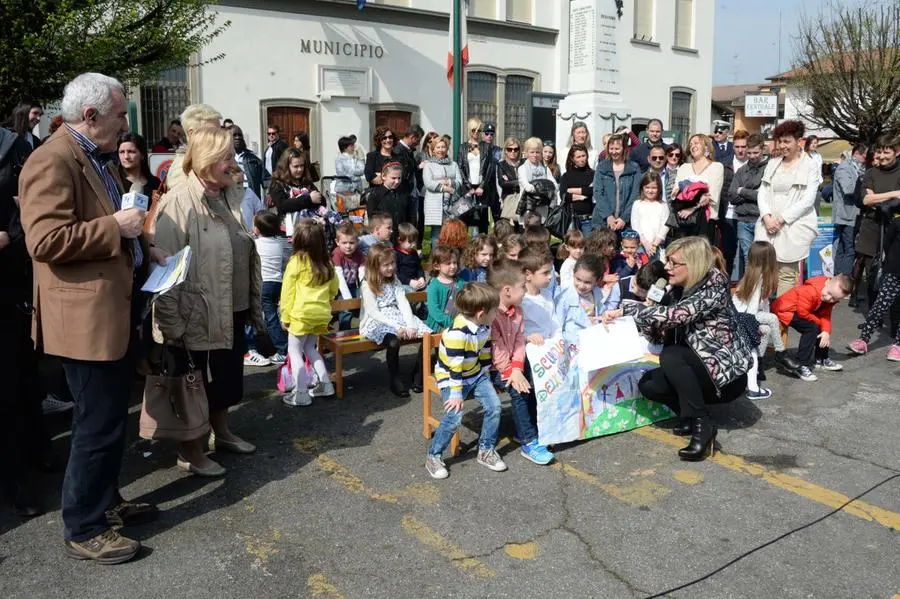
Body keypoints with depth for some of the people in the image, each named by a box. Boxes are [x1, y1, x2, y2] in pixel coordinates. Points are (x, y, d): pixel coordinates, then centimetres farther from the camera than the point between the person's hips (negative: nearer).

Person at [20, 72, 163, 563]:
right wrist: (116, 226, -20)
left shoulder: (93, 158, 16)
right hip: (83, 317, -10)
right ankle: (83, 530, 15)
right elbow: (46, 240, -26)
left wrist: (142, 252, 14)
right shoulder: (53, 160, -17)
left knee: (112, 416, 20)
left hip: (108, 312, 10)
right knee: (98, 424, -1)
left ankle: (105, 500, 36)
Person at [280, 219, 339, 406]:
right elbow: (334, 288, 16)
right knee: (310, 348, 23)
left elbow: (287, 291, -8)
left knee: (295, 351, 6)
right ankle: (325, 384, 21)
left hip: (302, 314, -6)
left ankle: (301, 394, 3)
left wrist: (285, 316, -1)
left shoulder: (296, 261, -11)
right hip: (322, 313, 6)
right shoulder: (325, 262, 4)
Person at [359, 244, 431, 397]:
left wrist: (410, 325, -14)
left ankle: (418, 373, 0)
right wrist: (396, 327, -22)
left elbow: (403, 303, 2)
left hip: (396, 317, 6)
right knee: (393, 341, -37)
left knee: (427, 335, -17)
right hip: (375, 322, -5)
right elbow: (374, 312, -13)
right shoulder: (367, 285, -6)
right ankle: (395, 381, -16)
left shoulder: (394, 281, 12)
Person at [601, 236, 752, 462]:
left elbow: (674, 316, -32)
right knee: (648, 384, -8)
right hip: (702, 369, 8)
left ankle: (702, 426, -19)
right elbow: (664, 331, 2)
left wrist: (626, 310, -28)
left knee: (670, 356, -28)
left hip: (728, 372, -8)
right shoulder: (681, 289, 5)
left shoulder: (715, 285, -19)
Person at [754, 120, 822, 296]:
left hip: (794, 227, -4)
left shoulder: (810, 166, 1)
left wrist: (781, 219, -12)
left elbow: (807, 200, -7)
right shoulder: (772, 163, 16)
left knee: (787, 275, -5)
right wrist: (767, 217, -6)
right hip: (768, 226, 4)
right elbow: (762, 192, 11)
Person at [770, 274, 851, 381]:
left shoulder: (830, 298, -5)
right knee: (811, 328, -24)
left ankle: (821, 360, 27)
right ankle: (802, 366, -20)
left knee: (825, 328, 11)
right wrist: (820, 322, -14)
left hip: (801, 310, 10)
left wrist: (826, 331, -19)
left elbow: (825, 315, -4)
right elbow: (803, 313, -29)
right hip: (785, 309, -10)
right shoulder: (811, 291, -33)